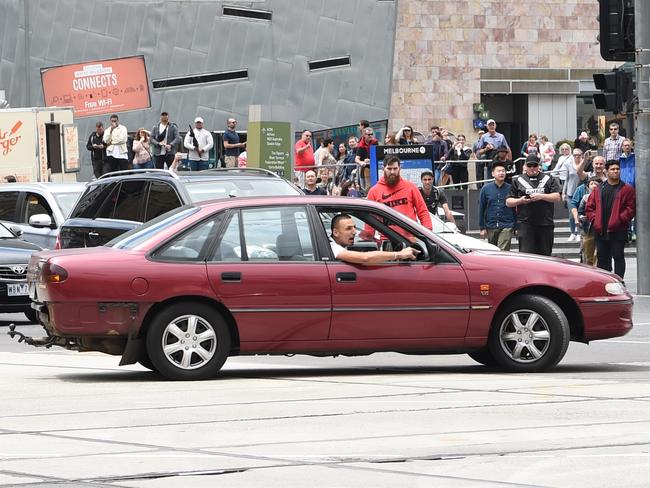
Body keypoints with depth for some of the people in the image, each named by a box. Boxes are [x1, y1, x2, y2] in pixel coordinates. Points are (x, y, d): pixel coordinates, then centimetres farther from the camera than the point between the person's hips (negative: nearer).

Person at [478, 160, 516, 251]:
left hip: (506, 227, -3)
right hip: (491, 227, 3)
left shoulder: (510, 188, -1)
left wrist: (516, 227, 3)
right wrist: (482, 228, 5)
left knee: (503, 251, -15)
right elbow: (481, 209, 7)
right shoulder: (486, 189, 3)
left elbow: (515, 209, 4)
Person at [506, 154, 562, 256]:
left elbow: (557, 197, 3)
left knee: (545, 254, 4)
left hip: (545, 224, 1)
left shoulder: (549, 179, 13)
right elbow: (508, 202, 12)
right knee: (526, 253, -10)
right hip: (525, 223, -1)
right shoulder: (517, 180, 13)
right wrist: (520, 201, -7)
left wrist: (541, 196, -11)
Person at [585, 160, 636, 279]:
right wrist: (594, 220, -2)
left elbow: (631, 208, -5)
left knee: (618, 256, -4)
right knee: (602, 257, 8)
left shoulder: (627, 189, 1)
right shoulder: (598, 189, 12)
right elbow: (589, 207, 13)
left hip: (618, 230, -4)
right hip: (600, 231, 4)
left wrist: (619, 220, -14)